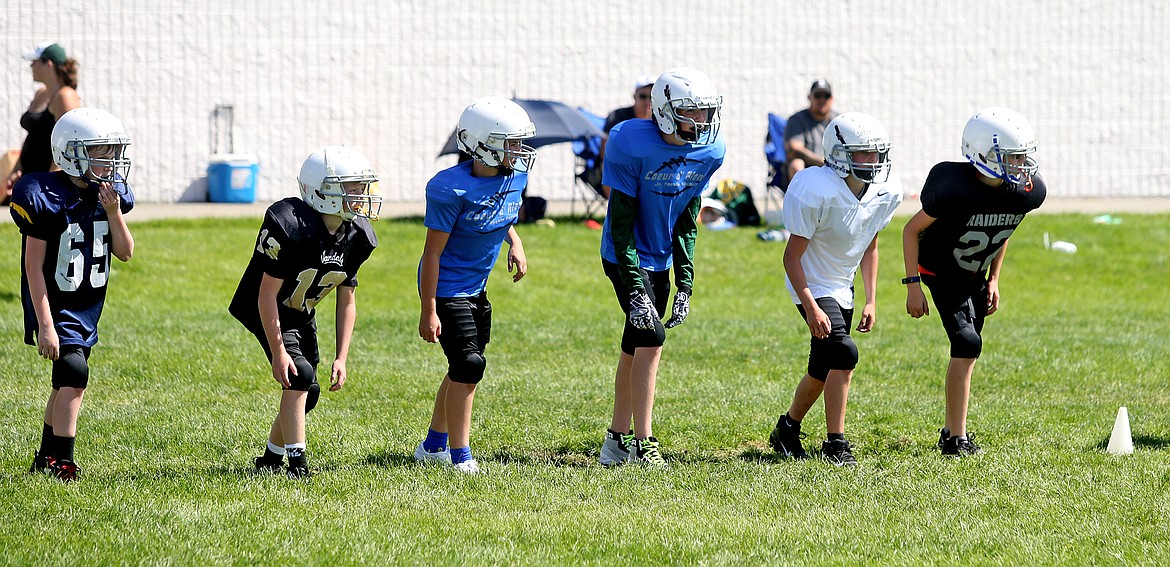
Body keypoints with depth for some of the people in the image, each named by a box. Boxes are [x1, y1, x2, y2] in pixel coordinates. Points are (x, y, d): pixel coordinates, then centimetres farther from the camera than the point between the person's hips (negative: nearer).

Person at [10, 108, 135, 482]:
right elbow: (34, 266, -17)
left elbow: (125, 253, 2)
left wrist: (113, 211, -15)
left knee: (66, 383, 12)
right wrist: (45, 324, -20)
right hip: (55, 305, -7)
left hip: (88, 307, 7)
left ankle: (46, 460, 24)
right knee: (74, 371, -19)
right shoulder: (45, 197, -19)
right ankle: (61, 464, -16)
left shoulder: (111, 193, 0)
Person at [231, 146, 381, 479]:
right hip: (266, 312, -7)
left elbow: (346, 300, 0)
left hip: (302, 315, 7)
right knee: (299, 375, -23)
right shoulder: (292, 227, -32)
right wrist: (278, 351, -26)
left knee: (307, 394, 7)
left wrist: (341, 358, -4)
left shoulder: (357, 238, -9)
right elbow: (268, 293, -27)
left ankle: (271, 459, 27)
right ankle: (297, 463, -19)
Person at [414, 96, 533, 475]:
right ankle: (460, 456, -2)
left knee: (463, 369, 14)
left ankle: (433, 447, 29)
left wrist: (515, 243, -1)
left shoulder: (515, 176, -4)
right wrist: (429, 311, -19)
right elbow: (433, 252, -20)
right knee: (468, 366, -12)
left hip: (476, 288, 8)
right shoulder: (452, 190, -26)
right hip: (447, 289, -8)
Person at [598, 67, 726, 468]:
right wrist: (635, 288, -23)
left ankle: (618, 438, 22)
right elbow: (622, 221, -20)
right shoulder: (632, 144, -24)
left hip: (660, 259, 6)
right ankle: (643, 442, -14)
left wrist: (685, 285, -1)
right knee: (651, 337, -17)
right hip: (626, 257, -6)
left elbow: (686, 222, 3)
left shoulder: (709, 151, -6)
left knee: (636, 348, 12)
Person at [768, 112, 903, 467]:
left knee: (823, 370, 13)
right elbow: (793, 256, -21)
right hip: (813, 287, -7)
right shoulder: (817, 191, -28)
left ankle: (787, 431, 36)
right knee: (844, 353, -22)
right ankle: (835, 444, -15)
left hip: (843, 289, 7)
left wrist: (871, 301, 5)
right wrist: (811, 308, -26)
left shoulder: (886, 192, -7)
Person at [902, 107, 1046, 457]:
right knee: (967, 345, -18)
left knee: (966, 352, 9)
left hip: (975, 275, 6)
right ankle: (956, 439, -13)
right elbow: (911, 230, -18)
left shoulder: (1028, 193, -15)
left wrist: (993, 279, 10)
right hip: (941, 270, -6)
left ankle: (952, 430, 23)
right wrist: (913, 286, -18)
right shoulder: (956, 191, -33)